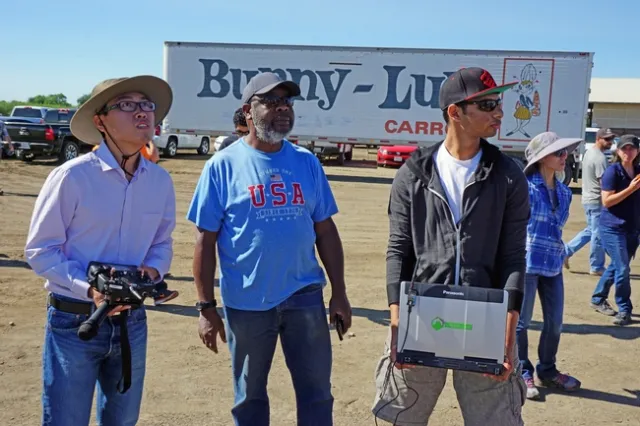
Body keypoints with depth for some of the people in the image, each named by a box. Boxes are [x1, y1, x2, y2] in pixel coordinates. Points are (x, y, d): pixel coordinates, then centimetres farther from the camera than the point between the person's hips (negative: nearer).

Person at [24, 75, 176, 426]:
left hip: (132, 321, 5)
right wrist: (89, 289, -23)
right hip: (74, 321, -4)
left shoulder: (161, 180, 0)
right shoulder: (72, 176, -15)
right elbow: (40, 249, -10)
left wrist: (153, 271, -10)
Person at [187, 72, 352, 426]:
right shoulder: (223, 166, -6)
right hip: (247, 302, -2)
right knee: (249, 397, 16)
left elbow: (325, 230, 6)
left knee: (317, 394, 12)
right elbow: (205, 240, -5)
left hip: (305, 296, 3)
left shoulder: (307, 162, 3)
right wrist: (206, 307, -8)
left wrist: (338, 293, 4)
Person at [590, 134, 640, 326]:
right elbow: (606, 201, -16)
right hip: (613, 227, -7)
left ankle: (598, 299, 31)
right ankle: (624, 310, 5)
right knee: (623, 269, -7)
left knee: (616, 266, 15)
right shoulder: (613, 171, -11)